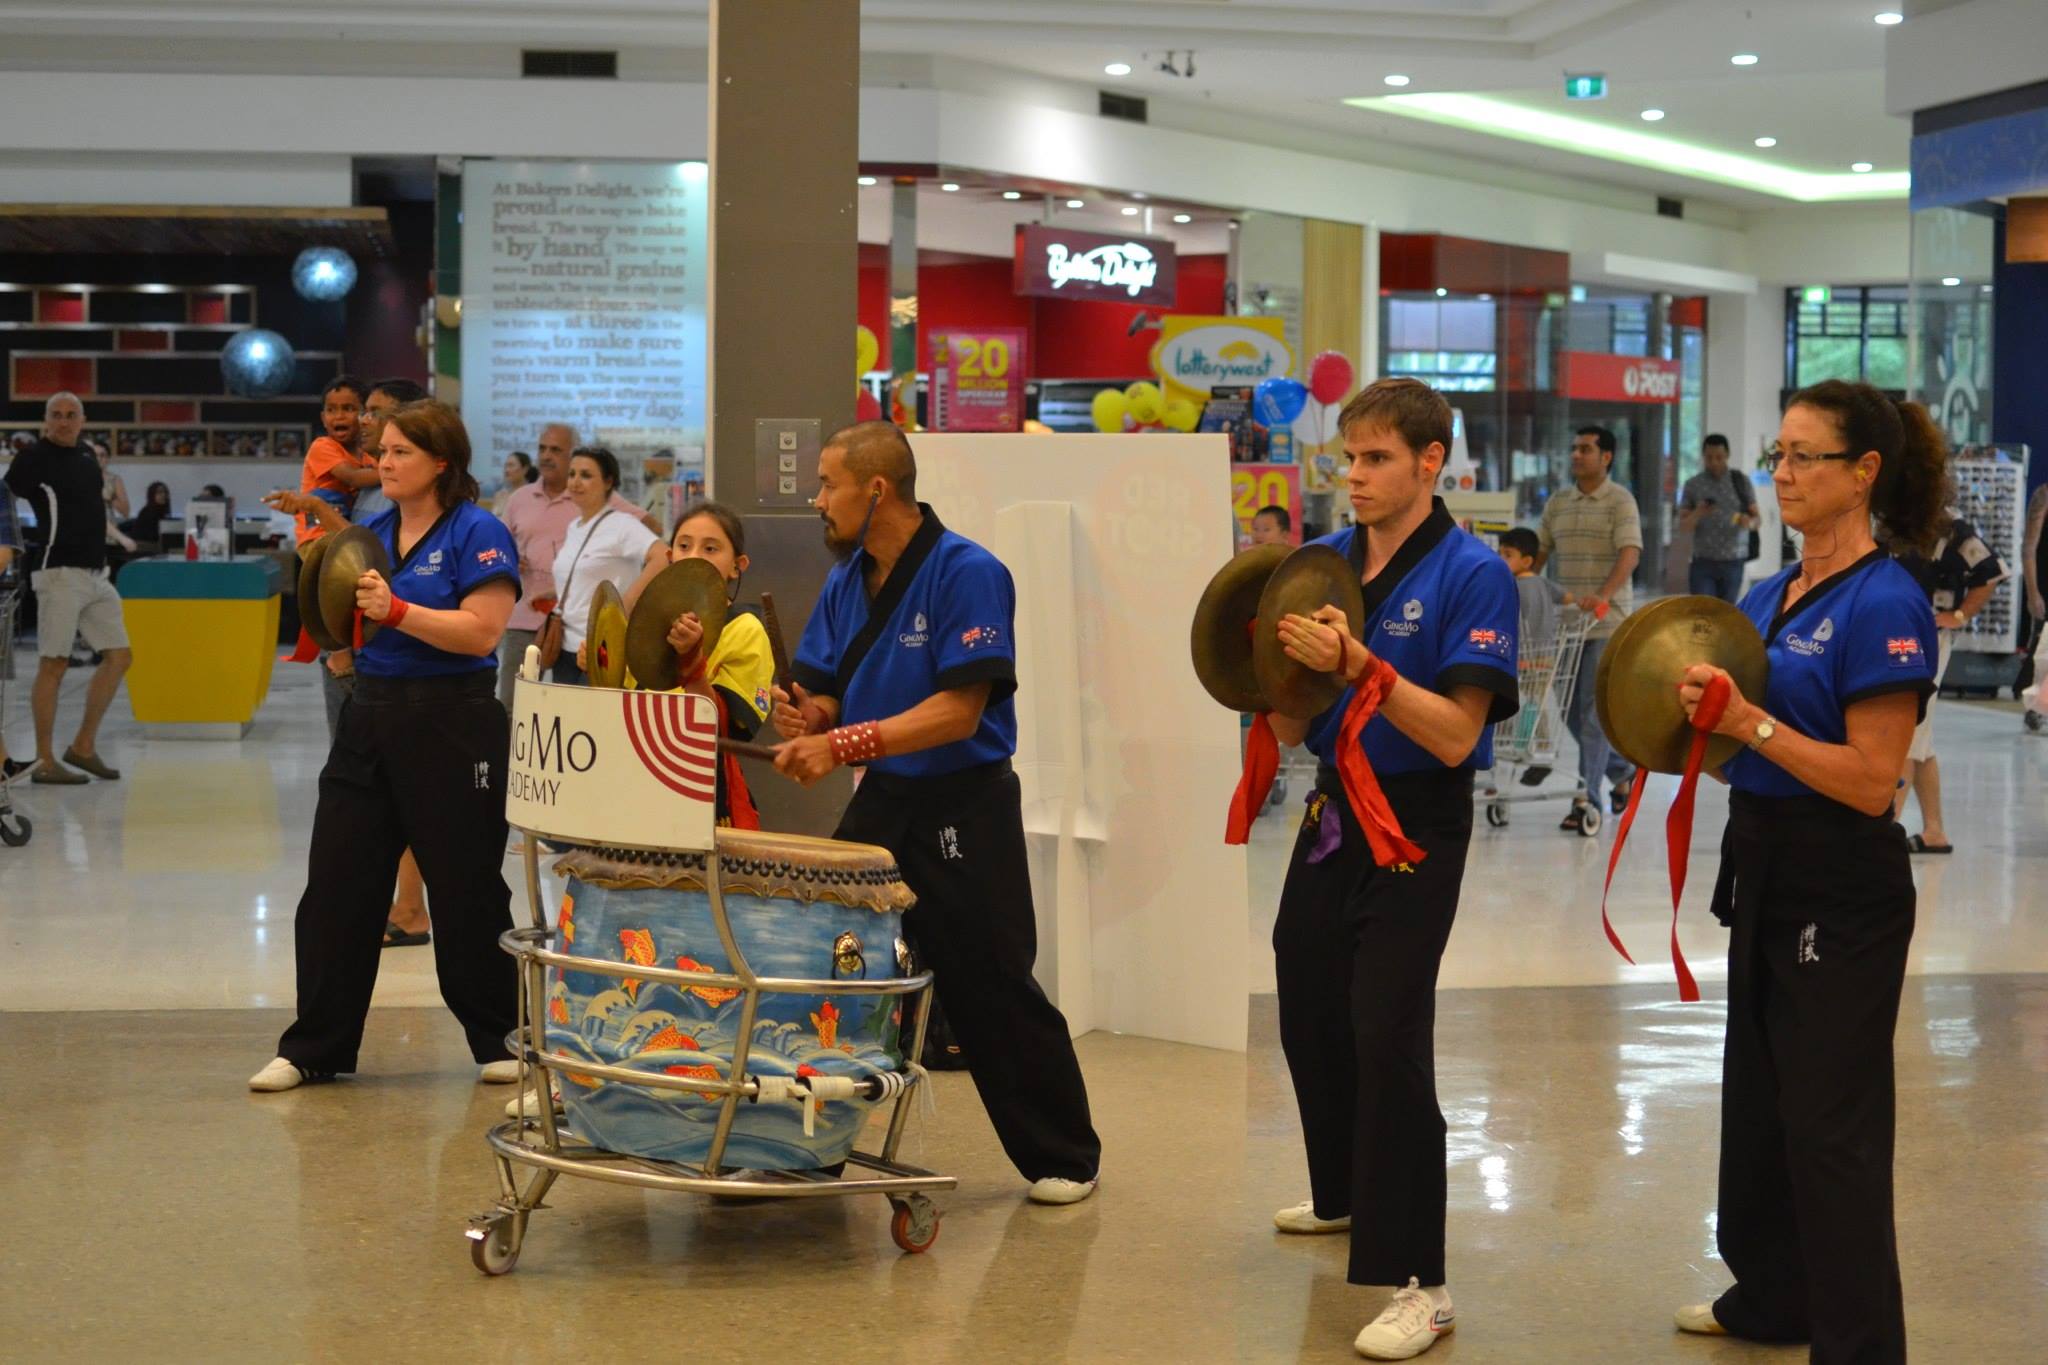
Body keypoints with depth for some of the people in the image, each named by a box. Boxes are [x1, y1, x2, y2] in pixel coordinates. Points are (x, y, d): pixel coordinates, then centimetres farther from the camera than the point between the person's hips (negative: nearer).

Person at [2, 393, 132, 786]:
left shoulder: (87, 460, 16)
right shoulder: (35, 458, -6)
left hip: (95, 574, 8)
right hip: (60, 574, -8)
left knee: (118, 657, 6)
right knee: (53, 665, -5)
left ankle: (84, 747, 14)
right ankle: (45, 762, 0)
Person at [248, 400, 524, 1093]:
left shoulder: (478, 533, -9)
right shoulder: (371, 533, 12)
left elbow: (482, 630, -19)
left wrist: (395, 611, -23)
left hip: (453, 723, -7)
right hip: (371, 716, 7)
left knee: (465, 891, 3)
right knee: (336, 884, 5)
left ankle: (502, 1040, 18)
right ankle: (314, 1048, 12)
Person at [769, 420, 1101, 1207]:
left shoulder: (967, 574, -15)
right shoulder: (847, 582, 7)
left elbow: (959, 711, -21)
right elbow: (824, 694, 10)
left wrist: (844, 744, -27)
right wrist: (804, 720, -14)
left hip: (963, 810, -7)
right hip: (879, 803, 7)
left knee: (993, 990, 0)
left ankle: (1064, 1158, 16)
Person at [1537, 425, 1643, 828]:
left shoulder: (1620, 501, -5)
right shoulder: (1558, 502, 13)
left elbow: (1630, 553, -16)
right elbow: (1539, 551, 16)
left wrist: (1603, 595, -31)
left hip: (1607, 621, -6)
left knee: (1594, 710, -8)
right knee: (1572, 710, 10)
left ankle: (1587, 797, -7)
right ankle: (1622, 770, 30)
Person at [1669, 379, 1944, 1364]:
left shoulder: (1883, 603, -17)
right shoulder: (1768, 595, 8)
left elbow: (1870, 780, -21)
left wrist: (1751, 724, -25)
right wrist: (1695, 717, -4)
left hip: (1842, 891, -9)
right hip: (1764, 870, 9)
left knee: (1831, 1124, -3)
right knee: (1758, 1096, 20)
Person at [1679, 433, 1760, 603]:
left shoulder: (1741, 481, 3)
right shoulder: (1693, 485, 1)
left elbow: (1758, 519, 3)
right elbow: (1683, 525, 0)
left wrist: (1750, 522, -22)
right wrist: (1698, 514, -22)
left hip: (1733, 562, 1)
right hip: (1703, 562, -1)